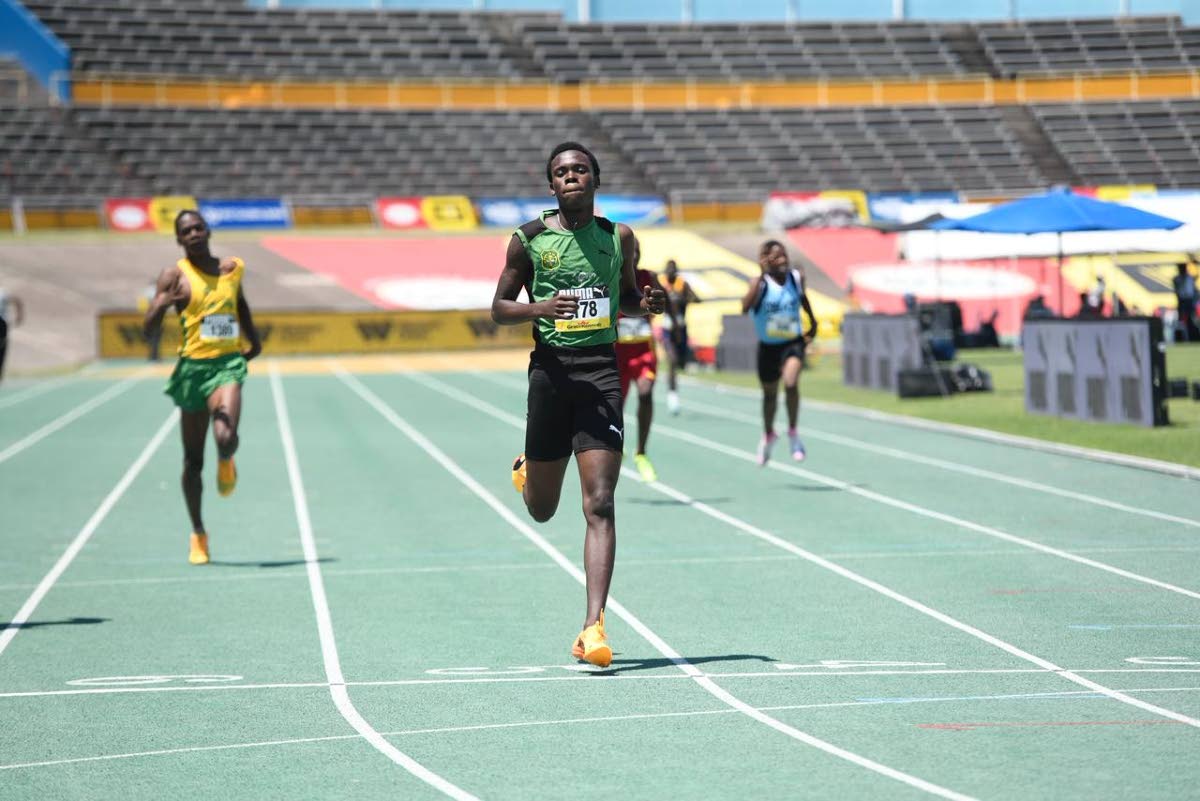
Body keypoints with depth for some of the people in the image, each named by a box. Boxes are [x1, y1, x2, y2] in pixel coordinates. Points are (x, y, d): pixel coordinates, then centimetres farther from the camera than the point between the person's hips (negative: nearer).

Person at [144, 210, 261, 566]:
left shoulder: (233, 268, 8)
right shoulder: (175, 275, -3)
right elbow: (148, 330, -11)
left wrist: (253, 337, 25)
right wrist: (165, 302, -29)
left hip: (228, 365, 1)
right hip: (192, 366, -1)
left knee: (226, 438, -26)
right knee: (193, 461, 7)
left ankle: (226, 463, 13)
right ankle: (198, 534, 24)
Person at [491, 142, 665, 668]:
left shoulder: (619, 238, 8)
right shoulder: (529, 239, 2)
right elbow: (499, 309, 6)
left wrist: (646, 304, -1)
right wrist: (540, 308, -15)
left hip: (601, 370, 0)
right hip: (551, 368, 0)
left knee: (600, 505, -11)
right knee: (542, 510, 12)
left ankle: (593, 626, -13)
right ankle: (526, 469, 51)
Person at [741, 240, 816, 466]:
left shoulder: (797, 278, -6)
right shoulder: (761, 283, -17)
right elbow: (745, 307, -36)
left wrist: (813, 322, 21)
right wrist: (762, 276, -41)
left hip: (793, 343, 0)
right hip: (768, 347, 0)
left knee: (791, 383, -27)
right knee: (770, 394, 17)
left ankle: (793, 432, -7)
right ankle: (768, 435, 45)